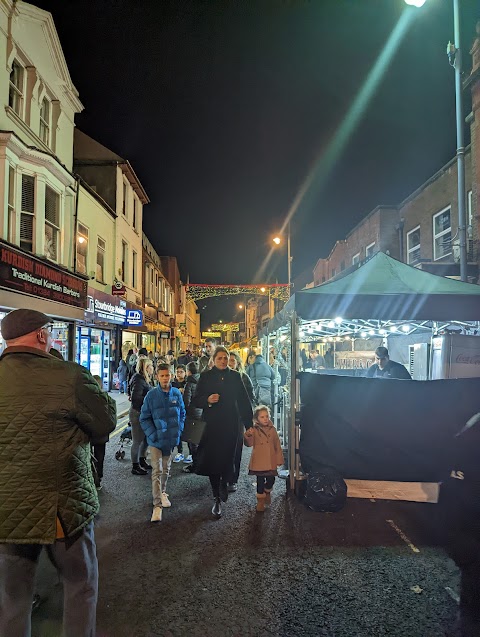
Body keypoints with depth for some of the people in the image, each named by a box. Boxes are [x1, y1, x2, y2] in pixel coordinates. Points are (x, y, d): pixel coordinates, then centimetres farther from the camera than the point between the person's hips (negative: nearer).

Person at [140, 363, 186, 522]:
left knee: (166, 469, 19)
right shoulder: (151, 395, -11)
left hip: (171, 438, 3)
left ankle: (162, 492, 40)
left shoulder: (176, 393, -4)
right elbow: (144, 418, -4)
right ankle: (157, 505, -3)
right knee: (157, 471, -6)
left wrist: (179, 430, 0)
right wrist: (153, 434, -13)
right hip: (156, 439, -3)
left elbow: (182, 413, 9)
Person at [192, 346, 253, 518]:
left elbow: (244, 400, 5)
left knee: (228, 457, 4)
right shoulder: (206, 377, 1)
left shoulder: (234, 376, 5)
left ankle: (224, 483, 37)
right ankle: (217, 499, 12)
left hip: (230, 425, 1)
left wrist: (249, 423, -1)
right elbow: (195, 401, 1)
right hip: (212, 425, -1)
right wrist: (208, 400, -20)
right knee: (214, 459, -1)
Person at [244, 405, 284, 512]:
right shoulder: (254, 430, -3)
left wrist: (279, 459, 7)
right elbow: (249, 443, -9)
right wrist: (248, 435, -29)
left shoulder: (272, 429, 4)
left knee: (271, 480, 3)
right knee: (260, 481, 3)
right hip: (259, 461, -2)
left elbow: (277, 445, 8)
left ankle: (267, 492, 35)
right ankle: (260, 500, 20)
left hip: (271, 461, 2)